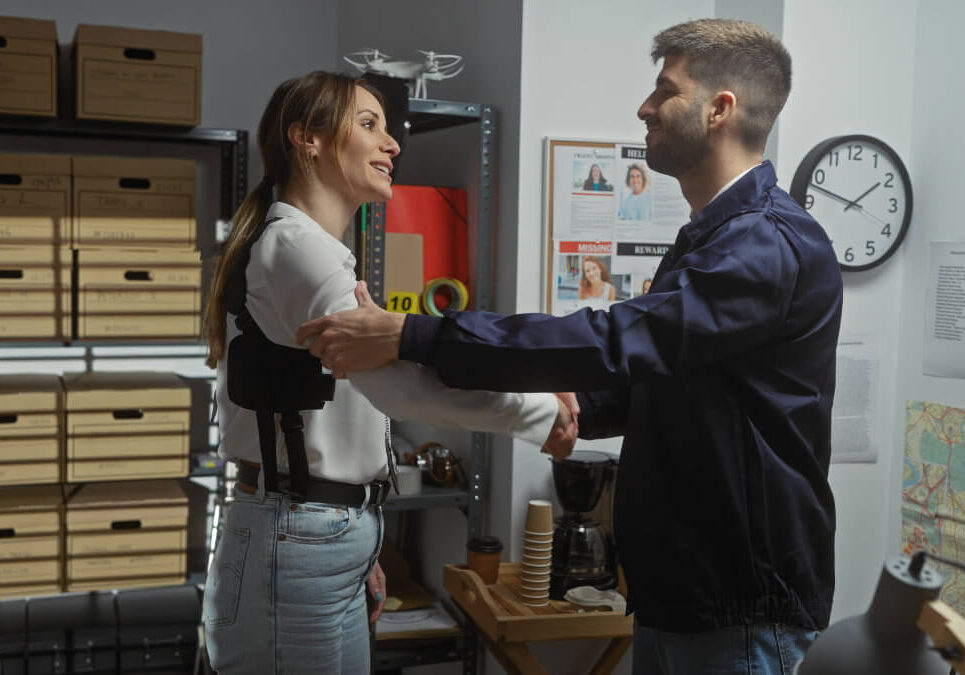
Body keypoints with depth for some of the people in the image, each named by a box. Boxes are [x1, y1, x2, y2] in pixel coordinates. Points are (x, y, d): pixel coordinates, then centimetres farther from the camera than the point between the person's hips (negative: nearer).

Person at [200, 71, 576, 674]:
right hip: (299, 546, -10)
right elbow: (397, 380, -30)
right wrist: (544, 411, -22)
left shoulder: (310, 246, 17)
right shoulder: (294, 243, -16)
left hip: (322, 539, 10)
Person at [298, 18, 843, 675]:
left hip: (742, 605, -9)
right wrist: (579, 410, 1)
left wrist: (406, 336, -30)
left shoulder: (774, 243, -19)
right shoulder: (709, 237, 14)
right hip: (675, 584, 9)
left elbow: (621, 340, -30)